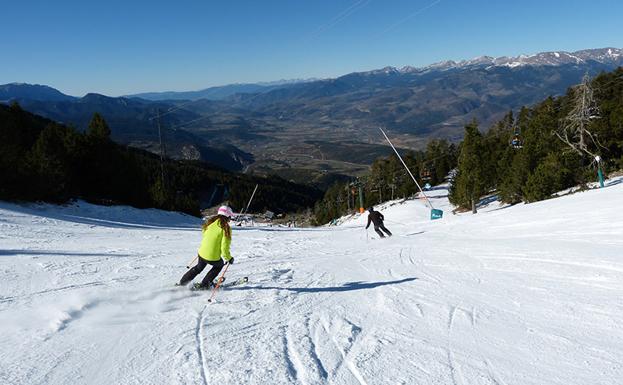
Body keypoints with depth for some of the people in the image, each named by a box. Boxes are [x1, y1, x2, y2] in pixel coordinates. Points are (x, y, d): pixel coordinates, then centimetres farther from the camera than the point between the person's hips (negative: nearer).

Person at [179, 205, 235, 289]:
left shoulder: (210, 222, 2)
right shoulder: (226, 228, -16)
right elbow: (224, 247, -19)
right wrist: (229, 258, -4)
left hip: (202, 253, 5)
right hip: (213, 258, -5)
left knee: (199, 267, 34)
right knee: (219, 264, 29)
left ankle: (182, 282, 41)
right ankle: (204, 285, 25)